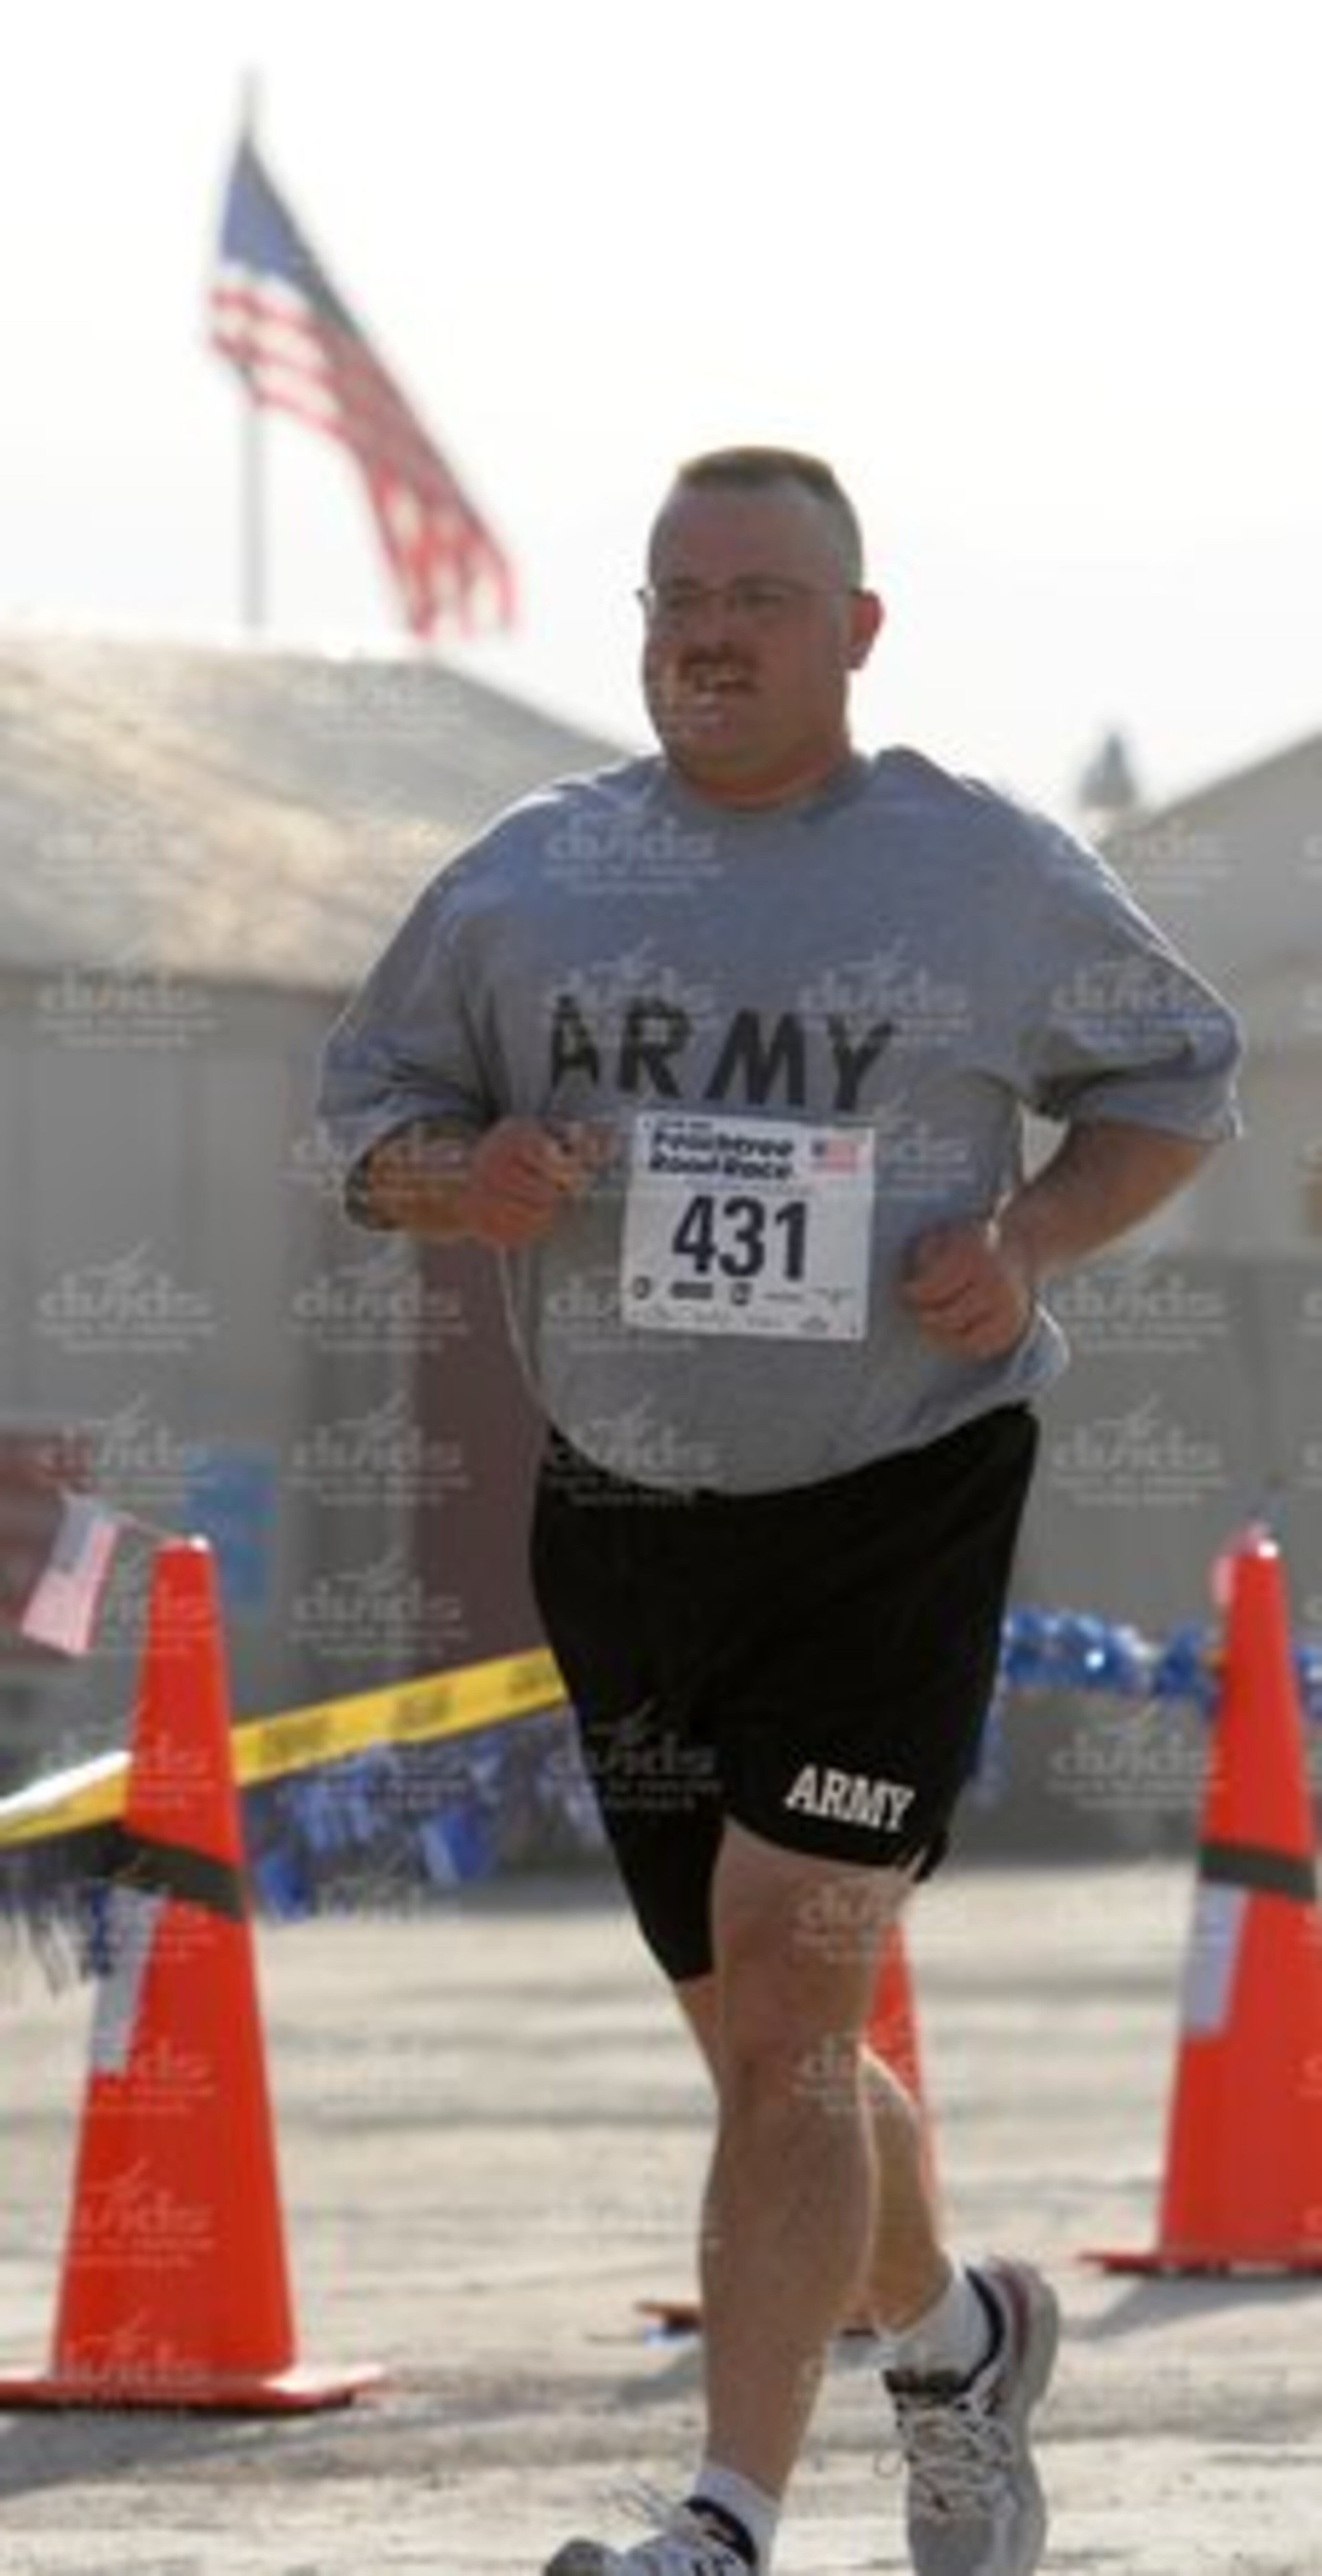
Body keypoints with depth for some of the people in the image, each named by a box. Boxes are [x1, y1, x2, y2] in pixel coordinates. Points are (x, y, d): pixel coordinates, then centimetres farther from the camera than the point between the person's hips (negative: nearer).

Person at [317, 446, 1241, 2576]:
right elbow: (371, 1102, 14)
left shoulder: (993, 877, -1)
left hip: (902, 1506, -4)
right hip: (626, 1527, 4)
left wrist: (1036, 1239, -8)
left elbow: (1176, 1079, 11)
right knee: (763, 2048, 13)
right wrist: (458, 1180, -10)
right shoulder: (527, 882, 5)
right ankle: (957, 2340, 41)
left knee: (784, 2011, -16)